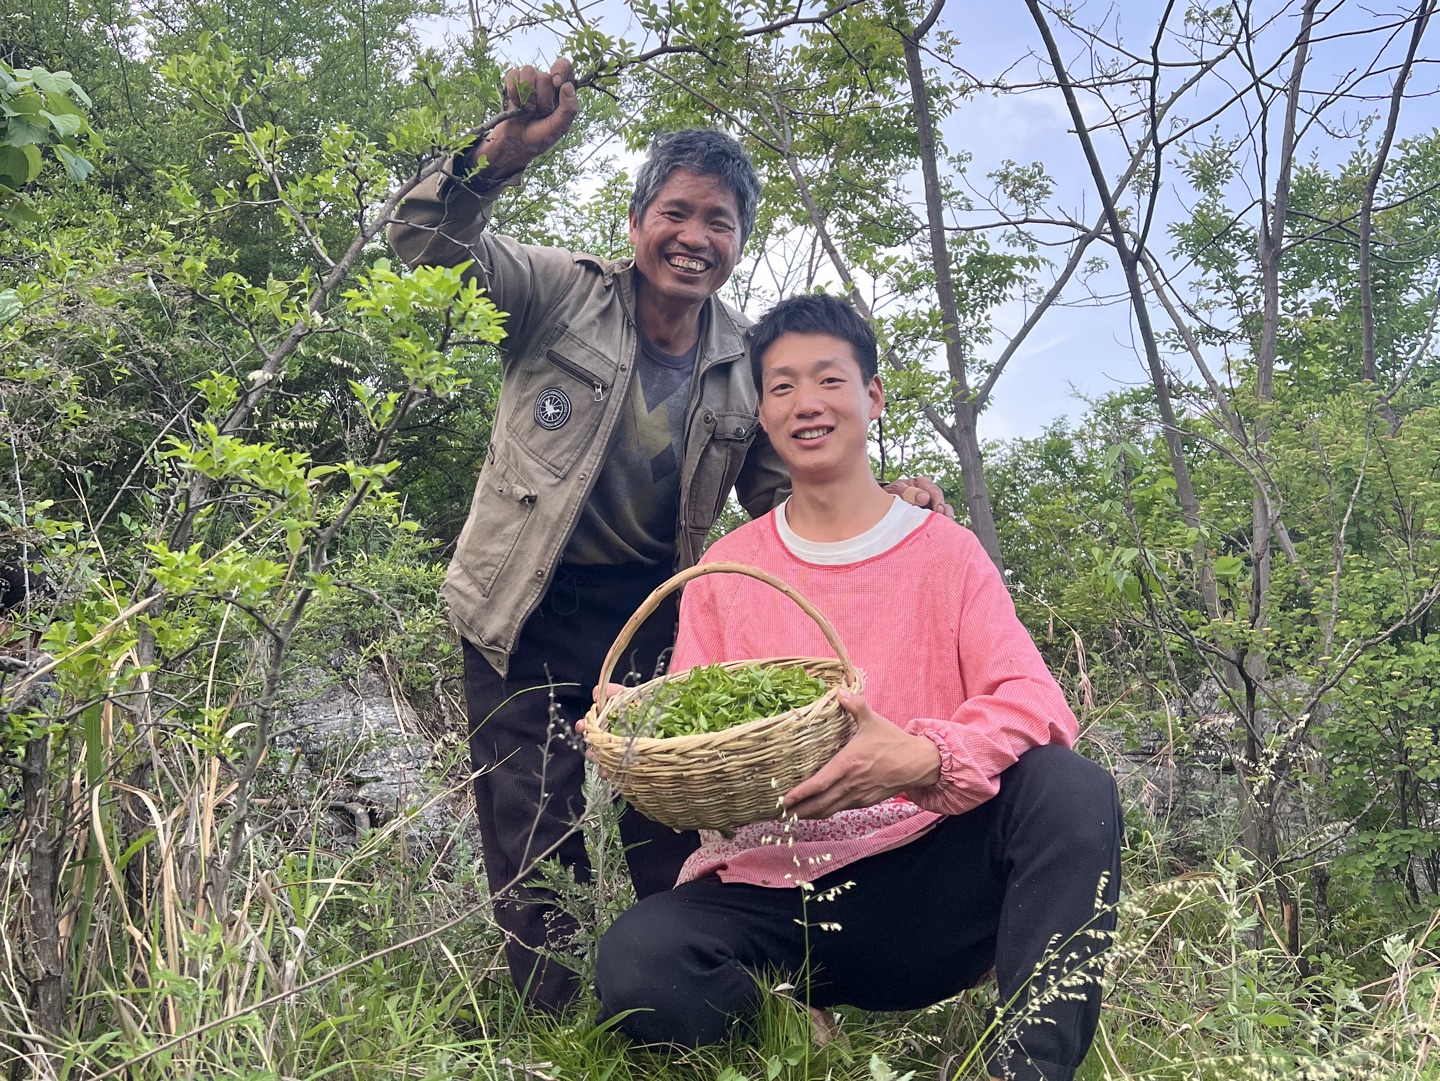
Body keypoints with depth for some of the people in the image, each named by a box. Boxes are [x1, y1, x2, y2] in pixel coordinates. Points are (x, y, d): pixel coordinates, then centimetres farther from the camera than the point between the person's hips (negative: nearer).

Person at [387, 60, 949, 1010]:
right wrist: (510, 149, -34)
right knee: (533, 848, 5)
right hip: (530, 611, -2)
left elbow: (781, 496, 5)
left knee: (676, 835, 8)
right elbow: (428, 244, -17)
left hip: (656, 610, 2)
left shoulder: (746, 364, -1)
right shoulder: (565, 290, -8)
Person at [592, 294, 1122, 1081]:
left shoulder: (945, 551, 3)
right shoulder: (725, 570, 7)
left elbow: (1034, 701, -11)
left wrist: (924, 758, -32)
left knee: (1071, 788, -28)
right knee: (635, 966, -29)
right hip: (766, 891, 1)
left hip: (922, 880, -1)